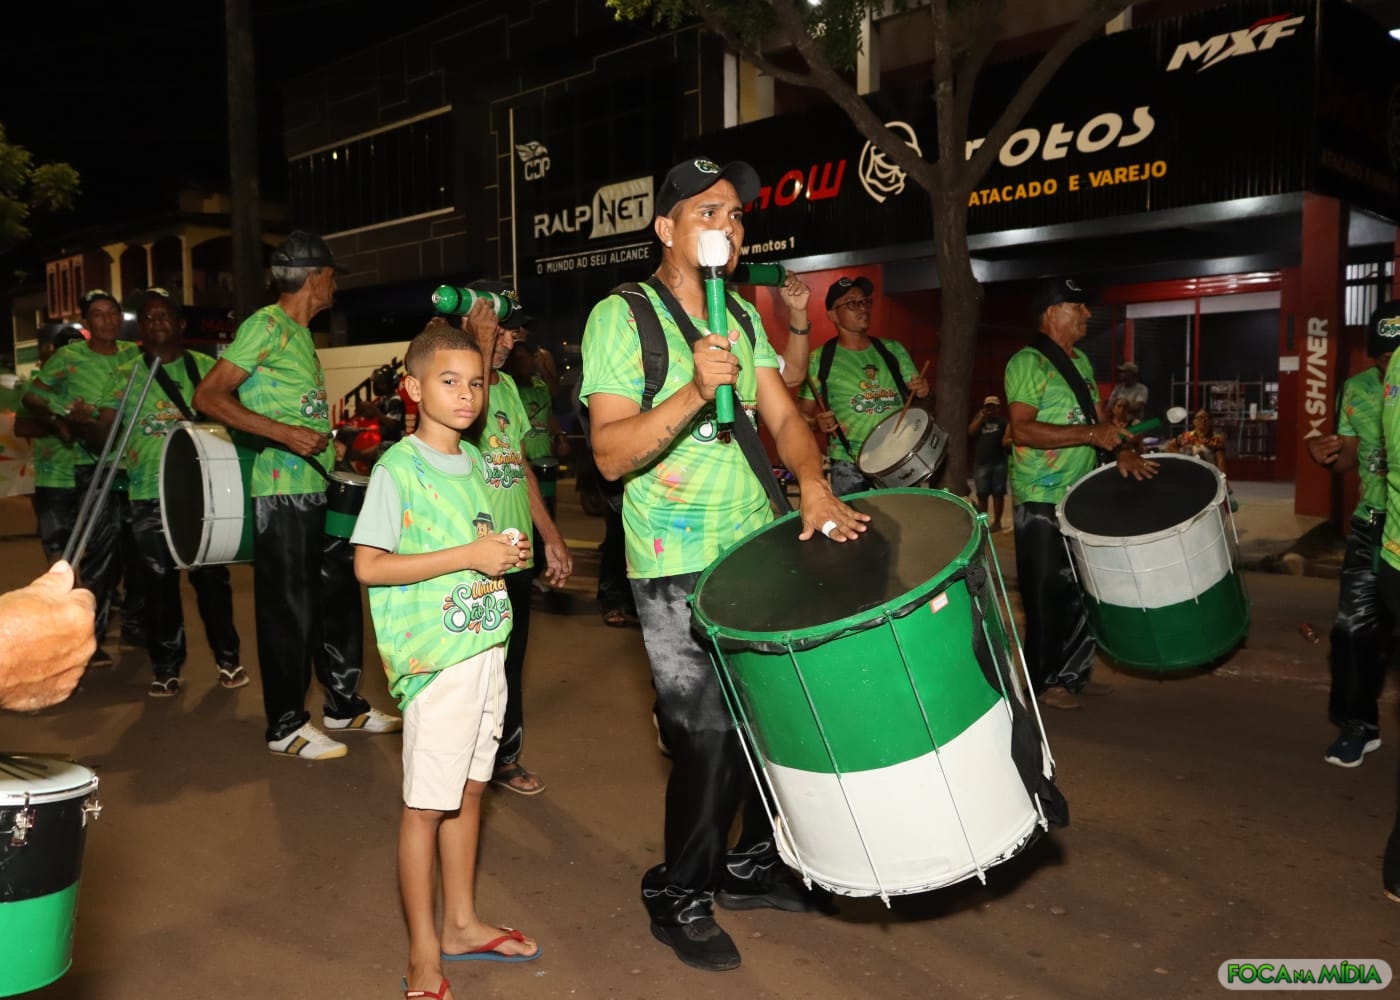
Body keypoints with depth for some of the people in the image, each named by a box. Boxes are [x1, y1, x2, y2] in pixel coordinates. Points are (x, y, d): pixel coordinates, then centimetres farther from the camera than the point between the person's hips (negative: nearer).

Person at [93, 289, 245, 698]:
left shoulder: (206, 368, 5)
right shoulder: (125, 375, 5)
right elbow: (104, 430, -1)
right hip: (149, 495, 1)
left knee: (210, 575, 4)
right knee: (159, 581, 6)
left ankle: (227, 657, 16)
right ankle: (166, 666, 17)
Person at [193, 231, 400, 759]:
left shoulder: (302, 334, 16)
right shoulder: (265, 325, -10)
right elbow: (208, 397, -17)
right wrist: (285, 434, -22)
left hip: (319, 489, 9)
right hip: (282, 493, -9)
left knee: (339, 595, 14)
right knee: (288, 609, -1)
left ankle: (344, 705, 27)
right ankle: (286, 726, 12)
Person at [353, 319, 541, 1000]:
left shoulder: (476, 462, 10)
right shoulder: (397, 470, -12)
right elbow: (368, 565, -17)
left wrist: (507, 556, 1)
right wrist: (468, 556, -21)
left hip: (486, 648, 7)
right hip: (434, 657, -7)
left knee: (469, 788, 17)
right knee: (426, 805, 3)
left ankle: (461, 923, 34)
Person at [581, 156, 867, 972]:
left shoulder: (742, 316, 11)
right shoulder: (621, 317, -8)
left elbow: (783, 417, 5)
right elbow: (611, 455, -16)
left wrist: (814, 483, -15)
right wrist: (695, 392, -29)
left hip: (761, 553, 6)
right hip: (679, 571, -6)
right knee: (710, 737, -2)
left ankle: (750, 866, 35)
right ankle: (679, 898, 21)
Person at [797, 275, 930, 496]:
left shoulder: (893, 350, 10)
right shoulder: (820, 359, 0)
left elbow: (918, 402, 18)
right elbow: (805, 415, 3)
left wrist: (922, 393, -4)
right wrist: (818, 423, -18)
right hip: (850, 465, -3)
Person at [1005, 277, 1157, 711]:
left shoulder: (1081, 361, 14)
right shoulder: (1027, 362, -13)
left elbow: (1098, 418, 18)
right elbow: (1022, 430, -23)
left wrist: (1121, 450, -1)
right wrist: (1090, 435, -27)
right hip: (1041, 502, -8)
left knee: (1082, 592, 16)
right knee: (1047, 595, 1)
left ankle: (1075, 672, 29)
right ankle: (1044, 683, 13)